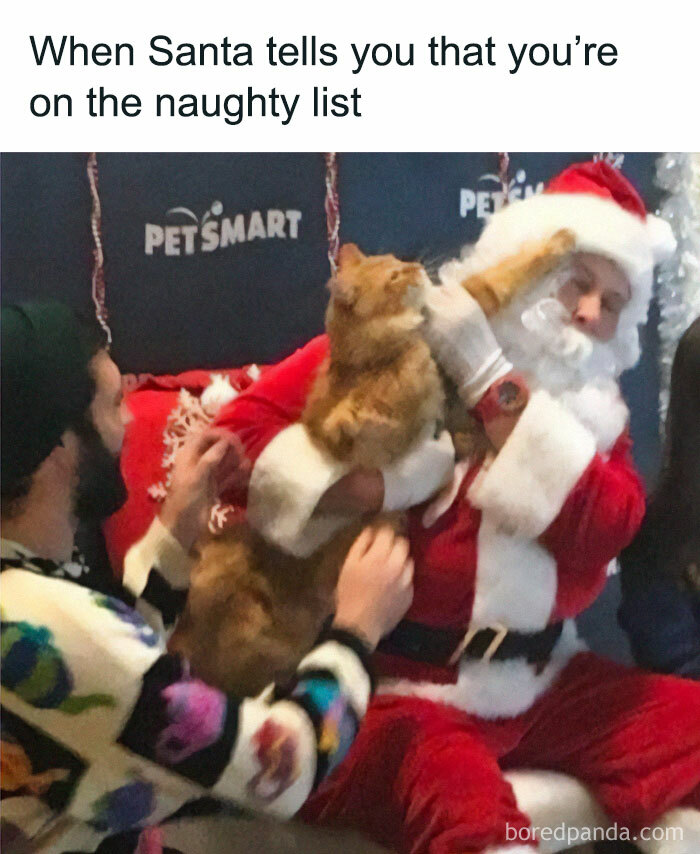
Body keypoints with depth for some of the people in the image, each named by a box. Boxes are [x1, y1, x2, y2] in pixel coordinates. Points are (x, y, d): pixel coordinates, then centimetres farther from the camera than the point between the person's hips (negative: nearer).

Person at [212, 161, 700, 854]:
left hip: (541, 680, 6)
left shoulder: (592, 406, 10)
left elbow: (603, 526, -11)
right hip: (393, 686, -6)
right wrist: (374, 488, -25)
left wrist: (490, 381, -17)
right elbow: (241, 432, -11)